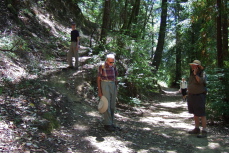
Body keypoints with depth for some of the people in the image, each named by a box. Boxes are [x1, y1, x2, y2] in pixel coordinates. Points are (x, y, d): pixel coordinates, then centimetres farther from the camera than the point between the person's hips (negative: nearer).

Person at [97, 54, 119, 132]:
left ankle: (111, 123, 17)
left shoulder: (113, 66, 8)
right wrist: (99, 90, -8)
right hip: (105, 85, -6)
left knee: (112, 105, 8)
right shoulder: (101, 67, -6)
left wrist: (116, 89, 13)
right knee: (107, 105, -8)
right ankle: (107, 124, -3)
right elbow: (98, 78, -4)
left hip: (113, 85, 6)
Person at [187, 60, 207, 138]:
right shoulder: (191, 73, 13)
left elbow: (201, 81, -26)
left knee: (201, 114, -8)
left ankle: (204, 131, -4)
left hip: (199, 96, -8)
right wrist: (188, 94, 18)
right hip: (191, 95, 8)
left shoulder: (202, 73, -8)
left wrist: (195, 74, -21)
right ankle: (197, 129, 22)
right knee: (195, 114, 13)